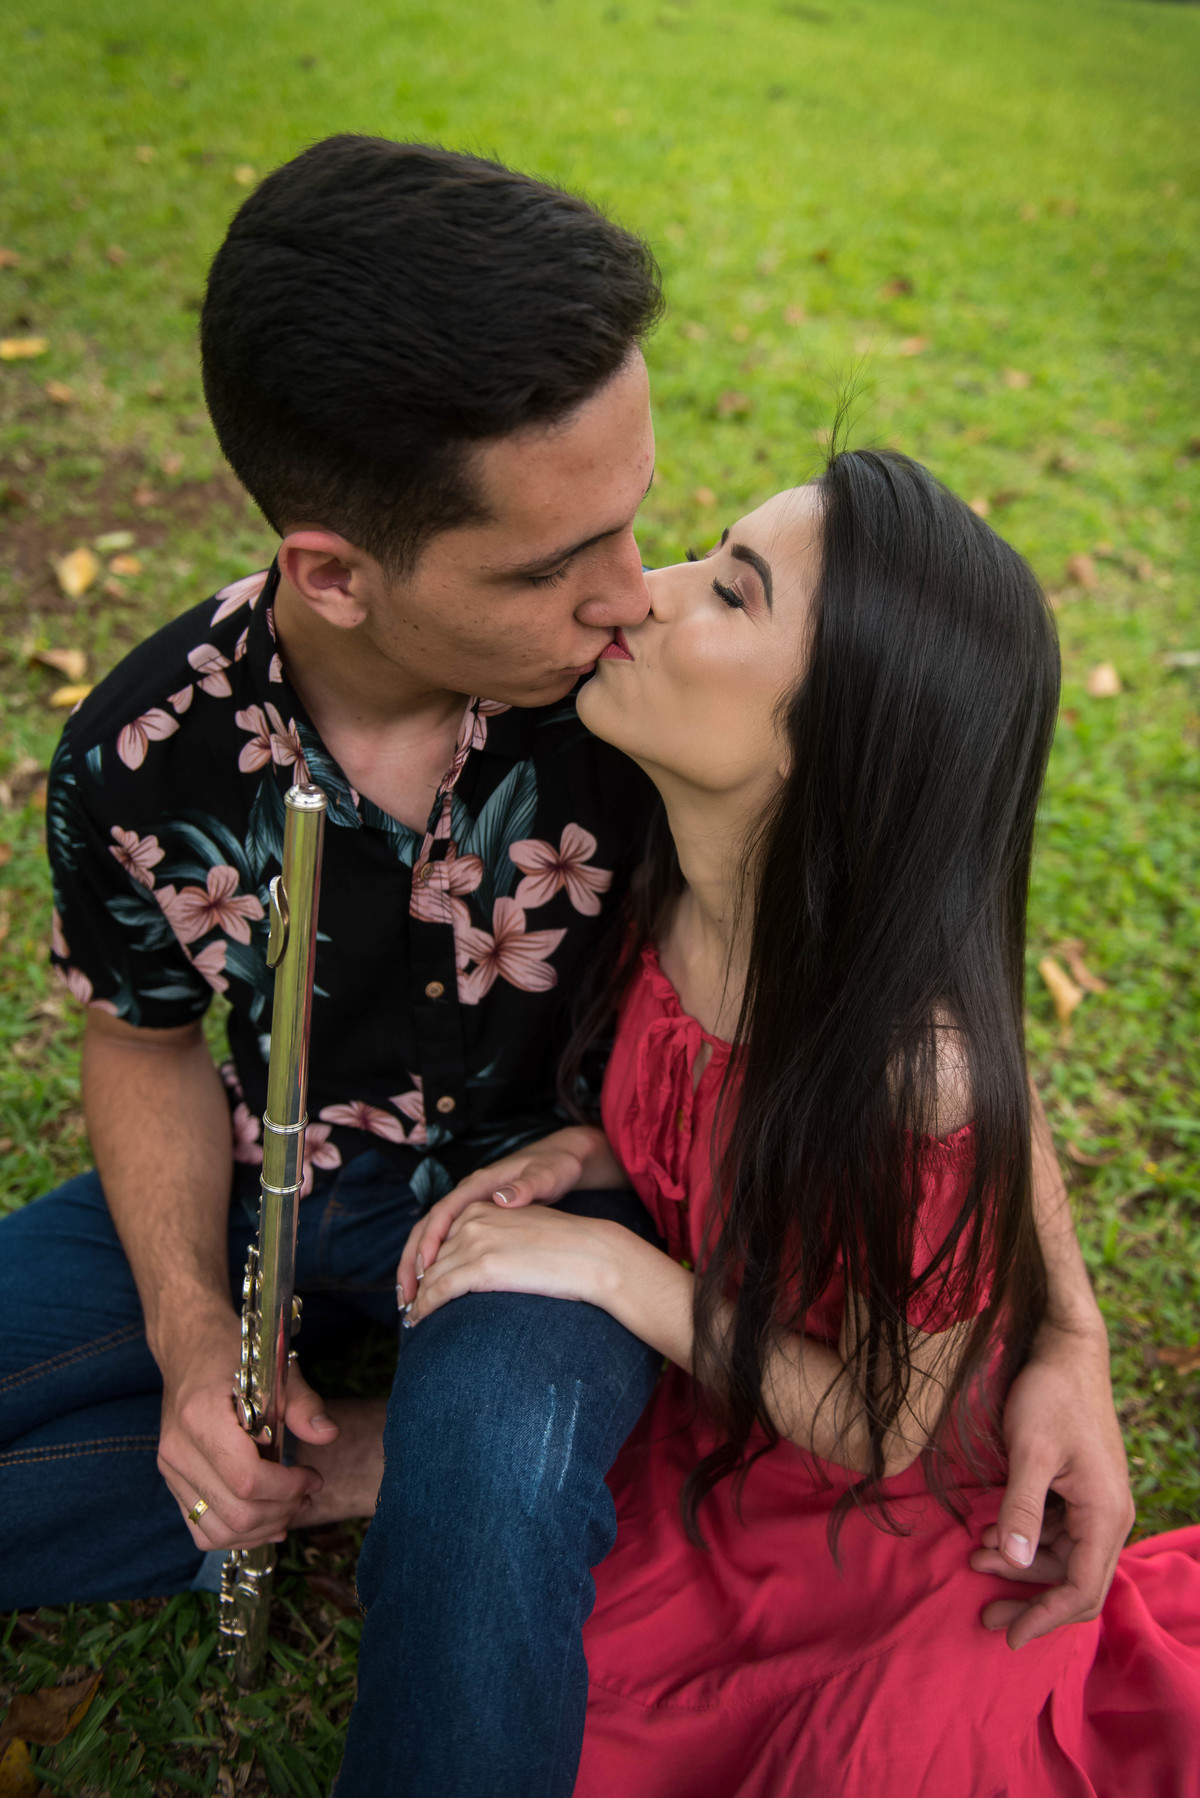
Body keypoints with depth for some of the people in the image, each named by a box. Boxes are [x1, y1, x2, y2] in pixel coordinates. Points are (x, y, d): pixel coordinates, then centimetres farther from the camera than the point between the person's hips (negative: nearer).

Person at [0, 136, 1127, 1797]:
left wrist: (1065, 1330, -20)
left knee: (495, 1454, -36)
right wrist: (193, 1336, -15)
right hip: (277, 1183, 3)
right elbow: (147, 1045, 0)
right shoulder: (145, 766, -19)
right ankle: (362, 1465, -6)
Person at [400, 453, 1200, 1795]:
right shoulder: (690, 895, -17)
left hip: (894, 1524, -5)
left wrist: (615, 1267, -25)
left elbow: (875, 1432, -21)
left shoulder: (915, 1069, -37)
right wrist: (592, 1153, -14)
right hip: (699, 1432, 5)